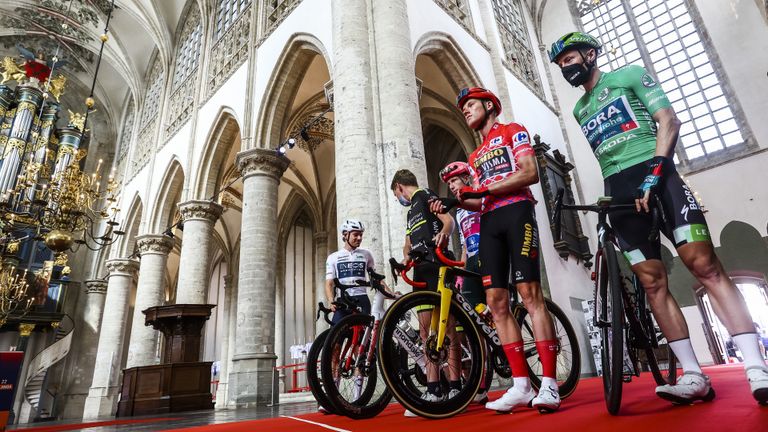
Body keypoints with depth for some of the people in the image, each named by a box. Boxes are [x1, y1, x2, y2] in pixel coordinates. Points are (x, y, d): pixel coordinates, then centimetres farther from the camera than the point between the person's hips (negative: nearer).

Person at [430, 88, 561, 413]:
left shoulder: (513, 131, 10)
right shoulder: (475, 157, 28)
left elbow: (531, 173, -6)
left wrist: (483, 189, -13)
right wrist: (454, 202, 3)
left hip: (516, 212, -6)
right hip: (489, 223, 6)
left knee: (530, 294, -14)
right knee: (496, 302, -4)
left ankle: (549, 385, -10)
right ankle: (521, 385, 0)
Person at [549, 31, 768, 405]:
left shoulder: (628, 75, 10)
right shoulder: (579, 110, 23)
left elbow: (668, 120, -1)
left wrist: (654, 170, -14)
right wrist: (613, 192, 12)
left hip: (654, 175, -4)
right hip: (620, 192, 4)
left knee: (704, 265, -15)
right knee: (653, 284, -3)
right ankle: (693, 376, 2)